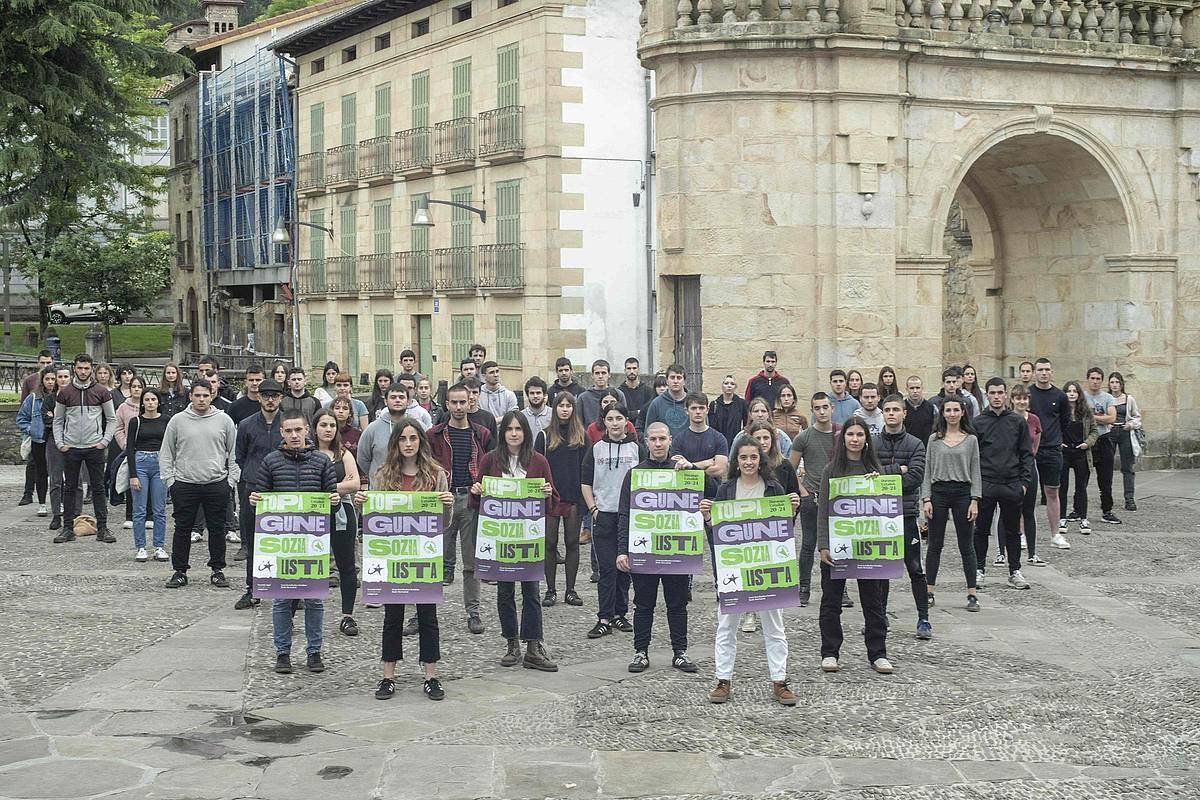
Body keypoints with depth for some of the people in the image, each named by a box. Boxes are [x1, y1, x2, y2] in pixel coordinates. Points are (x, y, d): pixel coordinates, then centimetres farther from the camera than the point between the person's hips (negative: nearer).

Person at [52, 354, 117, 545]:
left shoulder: (101, 392, 2)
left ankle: (102, 528, 6)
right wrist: (60, 443, -1)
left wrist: (105, 441, -4)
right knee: (69, 488, 6)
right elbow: (58, 420, 10)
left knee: (98, 488, 2)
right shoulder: (65, 393, 5)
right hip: (71, 448, 1)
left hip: (95, 448, -1)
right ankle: (68, 528, 12)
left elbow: (112, 419, 6)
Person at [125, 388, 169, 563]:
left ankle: (160, 547, 11)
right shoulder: (135, 421, 0)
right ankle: (141, 548, 8)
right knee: (140, 510, 1)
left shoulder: (166, 420, 5)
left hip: (161, 464, 1)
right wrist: (133, 475, -9)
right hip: (140, 463, -1)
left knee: (160, 510, 4)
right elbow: (130, 449, -2)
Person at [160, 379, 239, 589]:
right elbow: (166, 453, 8)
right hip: (184, 484, 0)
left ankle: (217, 570, 15)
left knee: (217, 528, 5)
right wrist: (169, 479, 0)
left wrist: (232, 480, 1)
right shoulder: (177, 420, 4)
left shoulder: (224, 420, 4)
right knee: (182, 529, 4)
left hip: (217, 483, 0)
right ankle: (179, 571, 13)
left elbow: (234, 453, 8)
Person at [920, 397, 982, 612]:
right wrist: (926, 499, -3)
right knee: (935, 544, 5)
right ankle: (929, 591, 12)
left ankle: (972, 594, 6)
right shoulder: (934, 439, 5)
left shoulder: (971, 439, 4)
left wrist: (974, 500, -5)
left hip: (962, 492, -1)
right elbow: (927, 471, 5)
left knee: (966, 545, 3)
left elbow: (975, 473, 3)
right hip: (938, 492, 1)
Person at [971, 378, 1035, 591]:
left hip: (1012, 484, 1)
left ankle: (1015, 571, 15)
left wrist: (1024, 481, -2)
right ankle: (979, 569, 13)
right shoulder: (978, 423, 3)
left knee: (1013, 530, 8)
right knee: (981, 530, 4)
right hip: (985, 484, -1)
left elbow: (1026, 453, 7)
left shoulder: (1018, 422, 6)